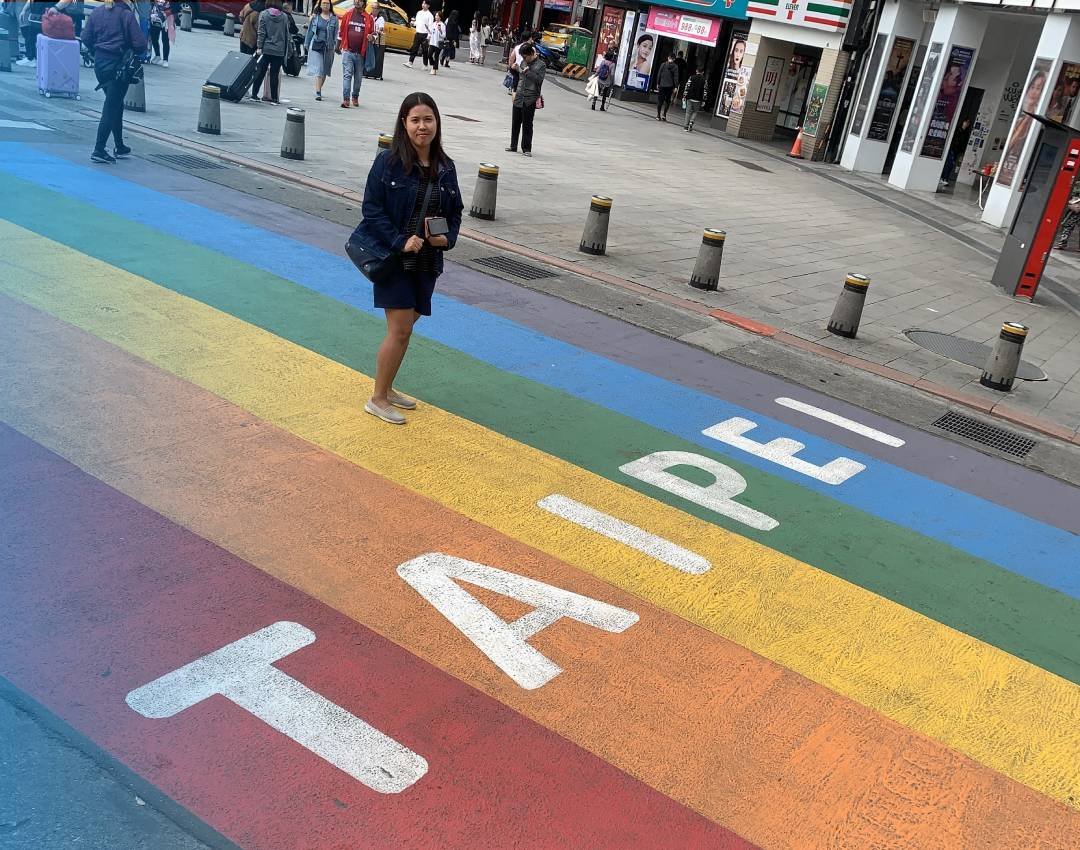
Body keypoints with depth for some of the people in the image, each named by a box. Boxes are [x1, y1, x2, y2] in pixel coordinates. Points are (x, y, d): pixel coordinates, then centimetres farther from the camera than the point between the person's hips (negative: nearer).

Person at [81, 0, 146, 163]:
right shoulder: (126, 15, -11)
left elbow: (86, 38, 4)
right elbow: (140, 44, -14)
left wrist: (96, 53, 19)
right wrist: (134, 52, 7)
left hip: (100, 63, 6)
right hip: (119, 65, -6)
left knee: (116, 104, 20)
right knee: (111, 107, -2)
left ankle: (119, 147, 25)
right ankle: (99, 151, -5)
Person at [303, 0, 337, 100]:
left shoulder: (334, 18, 5)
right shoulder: (315, 17, 7)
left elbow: (336, 34, 3)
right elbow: (310, 31, 12)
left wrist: (335, 46, -5)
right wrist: (306, 45, 11)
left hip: (328, 47, 1)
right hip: (316, 46, -1)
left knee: (324, 71, 9)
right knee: (318, 70, -10)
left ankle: (319, 89, 26)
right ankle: (318, 93, -15)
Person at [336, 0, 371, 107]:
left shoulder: (369, 18, 3)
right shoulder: (347, 15, 4)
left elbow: (372, 33, 12)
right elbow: (342, 32, 10)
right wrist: (338, 47, 13)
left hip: (361, 53, 1)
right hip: (348, 51, -1)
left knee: (358, 77, 10)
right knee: (347, 75, -9)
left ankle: (355, 97, 26)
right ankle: (346, 99, -13)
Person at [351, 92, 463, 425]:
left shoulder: (445, 167, 5)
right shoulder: (388, 162, -10)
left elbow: (455, 211, 13)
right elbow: (372, 209, -11)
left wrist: (447, 238, -6)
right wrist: (400, 241, -20)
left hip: (426, 261, 5)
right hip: (392, 257, -5)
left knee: (405, 327, 13)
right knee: (400, 330, -7)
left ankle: (387, 388, 31)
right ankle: (377, 399, 8)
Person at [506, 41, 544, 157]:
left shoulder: (541, 65, -4)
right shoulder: (523, 62, 11)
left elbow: (539, 80, -14)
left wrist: (528, 71, -17)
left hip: (530, 99, -5)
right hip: (519, 98, 5)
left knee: (527, 125, -2)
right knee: (515, 123, 9)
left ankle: (526, 148, 5)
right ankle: (513, 146, 19)